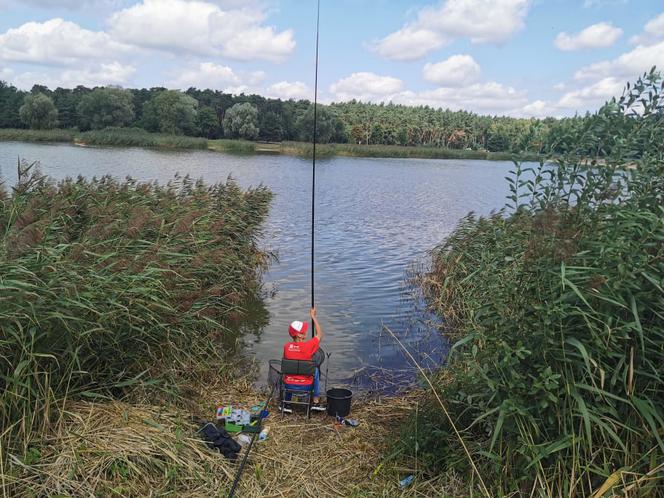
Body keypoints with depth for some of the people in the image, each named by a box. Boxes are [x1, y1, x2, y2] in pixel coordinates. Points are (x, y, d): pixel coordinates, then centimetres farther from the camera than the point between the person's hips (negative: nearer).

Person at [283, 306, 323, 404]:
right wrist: (313, 317, 5)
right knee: (315, 370, 28)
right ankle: (316, 398, 32)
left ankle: (287, 400, 39)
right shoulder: (308, 346, -20)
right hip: (305, 386, -2)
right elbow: (320, 335, -1)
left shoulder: (286, 346, -9)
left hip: (289, 385, 3)